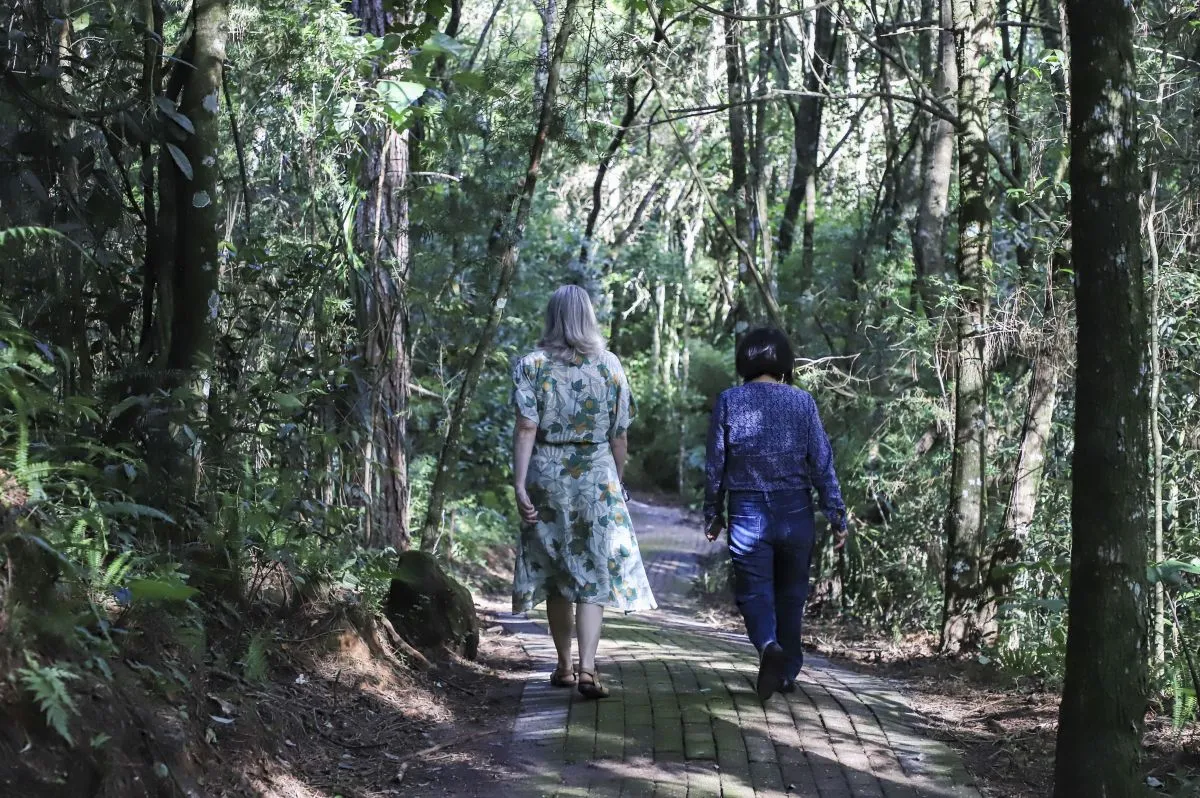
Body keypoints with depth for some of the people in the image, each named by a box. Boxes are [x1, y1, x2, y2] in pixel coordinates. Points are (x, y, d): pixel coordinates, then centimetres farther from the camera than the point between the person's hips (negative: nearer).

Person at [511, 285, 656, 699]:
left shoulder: (532, 365, -2)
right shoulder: (610, 366, 1)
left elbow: (526, 428, -9)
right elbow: (619, 435, 3)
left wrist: (520, 484, -9)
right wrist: (617, 479, 15)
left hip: (547, 477, 1)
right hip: (597, 477, 0)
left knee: (554, 572, 12)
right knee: (594, 573, 0)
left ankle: (564, 666, 21)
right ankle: (587, 669, -13)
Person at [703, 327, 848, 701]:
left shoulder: (729, 402, -2)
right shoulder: (801, 401, -3)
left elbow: (715, 465, 1)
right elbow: (821, 463, -3)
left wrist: (712, 515, 11)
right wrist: (837, 515, 4)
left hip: (747, 512, -1)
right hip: (795, 511, 1)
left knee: (754, 590, 4)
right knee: (791, 593, 15)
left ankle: (769, 646, -24)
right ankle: (787, 672, 22)